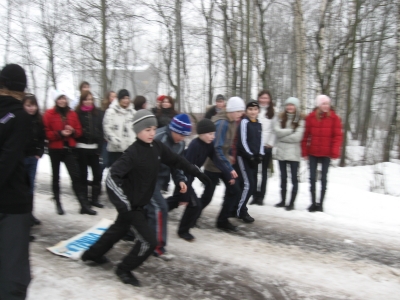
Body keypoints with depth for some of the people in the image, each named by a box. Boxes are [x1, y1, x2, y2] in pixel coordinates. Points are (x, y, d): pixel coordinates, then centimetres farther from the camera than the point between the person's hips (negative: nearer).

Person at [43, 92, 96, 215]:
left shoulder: (72, 114, 5)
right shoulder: (49, 114, -5)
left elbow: (79, 131, 8)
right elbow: (46, 133, -9)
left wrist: (72, 131, -13)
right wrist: (60, 133, -22)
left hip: (69, 149, 2)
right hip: (55, 149, -2)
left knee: (76, 176, -3)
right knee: (56, 176, 10)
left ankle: (85, 205, -3)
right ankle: (58, 204, 23)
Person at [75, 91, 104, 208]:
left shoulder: (98, 112, 5)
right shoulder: (77, 113, -3)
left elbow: (100, 130, 4)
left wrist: (100, 146, -2)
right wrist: (74, 146, -10)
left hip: (94, 147, 3)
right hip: (81, 148, -3)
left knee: (97, 173, 5)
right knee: (83, 174, 7)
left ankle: (95, 198, 16)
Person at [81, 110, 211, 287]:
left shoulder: (157, 147, -4)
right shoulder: (133, 153, -25)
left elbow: (176, 161, 8)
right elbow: (112, 177, -27)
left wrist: (197, 173, 10)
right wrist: (123, 203, -32)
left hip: (140, 203, 8)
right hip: (130, 205, -8)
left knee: (119, 229, 27)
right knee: (148, 240, -7)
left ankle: (93, 254, 50)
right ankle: (124, 270, 16)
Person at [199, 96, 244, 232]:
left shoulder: (233, 122, 3)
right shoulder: (222, 123, -24)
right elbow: (217, 149, -27)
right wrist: (229, 168, -26)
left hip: (224, 163, 8)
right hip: (213, 165, -8)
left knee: (234, 191, 5)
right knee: (207, 197, 1)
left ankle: (222, 220, 19)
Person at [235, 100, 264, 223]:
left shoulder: (259, 124, 15)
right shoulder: (244, 122, -9)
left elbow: (260, 141, 15)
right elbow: (242, 141, -15)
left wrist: (260, 155, 1)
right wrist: (250, 156, -16)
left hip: (254, 158, 8)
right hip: (243, 157, -8)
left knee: (253, 186, 7)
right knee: (248, 184, -13)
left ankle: (240, 208, 20)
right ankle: (240, 211, -1)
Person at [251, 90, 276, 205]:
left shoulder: (272, 112, 9)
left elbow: (275, 130, 5)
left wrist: (271, 143, -5)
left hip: (266, 146, 1)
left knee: (263, 171, 5)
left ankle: (260, 196, 10)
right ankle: (254, 196, 6)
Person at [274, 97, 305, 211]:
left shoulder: (300, 120, -3)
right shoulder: (281, 118, 8)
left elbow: (297, 136, -14)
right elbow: (277, 131, -8)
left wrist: (283, 136, -9)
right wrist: (291, 130, -13)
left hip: (294, 153, -4)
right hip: (281, 152, 4)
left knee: (294, 178, 2)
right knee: (283, 178, 14)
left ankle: (292, 202, 9)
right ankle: (283, 200, 24)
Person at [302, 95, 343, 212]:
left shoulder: (334, 118, -3)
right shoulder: (311, 117, 0)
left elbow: (338, 136, -4)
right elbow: (306, 134, 1)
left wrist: (335, 152, -12)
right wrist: (304, 151, -3)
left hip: (326, 154, -1)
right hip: (313, 153, 1)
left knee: (324, 178, 8)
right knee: (312, 178, 6)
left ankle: (320, 203, 16)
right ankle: (313, 203, 16)